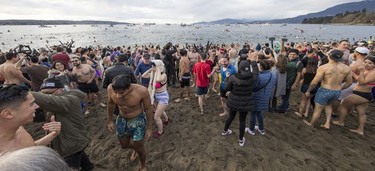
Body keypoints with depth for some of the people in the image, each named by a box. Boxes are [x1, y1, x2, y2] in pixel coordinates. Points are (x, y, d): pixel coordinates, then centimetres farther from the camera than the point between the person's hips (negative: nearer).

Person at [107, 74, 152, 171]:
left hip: (138, 121, -3)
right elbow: (111, 104, -1)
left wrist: (149, 128, -9)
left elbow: (148, 109, -17)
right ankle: (135, 147, 58)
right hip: (121, 120, 4)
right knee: (124, 145, 22)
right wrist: (110, 121, 9)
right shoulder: (110, 89, -23)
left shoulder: (142, 91, -34)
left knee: (139, 148, 14)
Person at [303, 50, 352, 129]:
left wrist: (308, 91, -5)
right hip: (337, 92, 6)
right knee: (328, 104, 32)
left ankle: (311, 124, 28)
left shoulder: (323, 67, -18)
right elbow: (349, 82, 9)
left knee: (318, 109, 10)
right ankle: (327, 123, 29)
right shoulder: (346, 68, -1)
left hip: (325, 91, -6)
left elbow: (314, 82, -18)